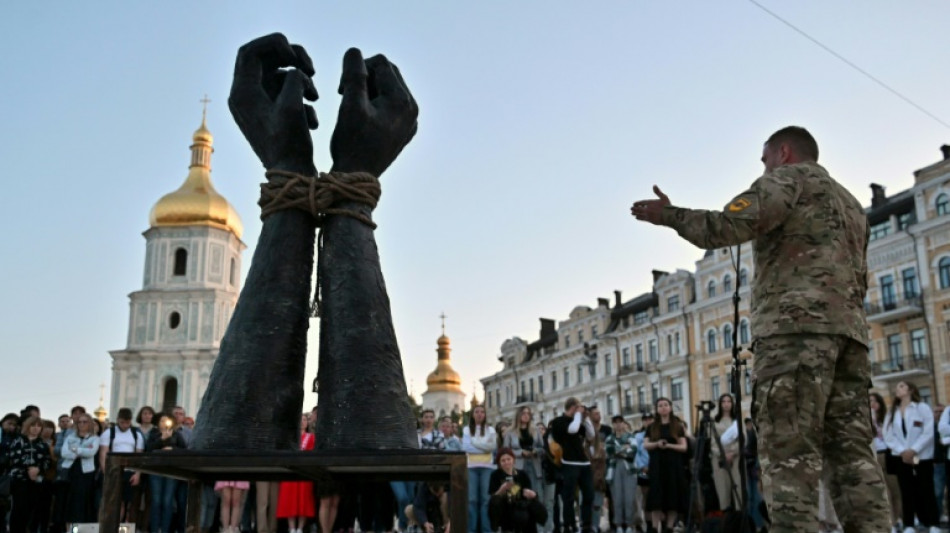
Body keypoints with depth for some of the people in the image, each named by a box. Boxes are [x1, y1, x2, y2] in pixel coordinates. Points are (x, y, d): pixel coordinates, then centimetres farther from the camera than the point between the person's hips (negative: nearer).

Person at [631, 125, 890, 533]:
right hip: (850, 329, 8)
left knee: (789, 450, -14)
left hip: (797, 324, -8)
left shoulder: (790, 176, 7)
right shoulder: (851, 204, 33)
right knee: (852, 450, 2)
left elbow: (729, 226, -9)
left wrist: (669, 215, 1)